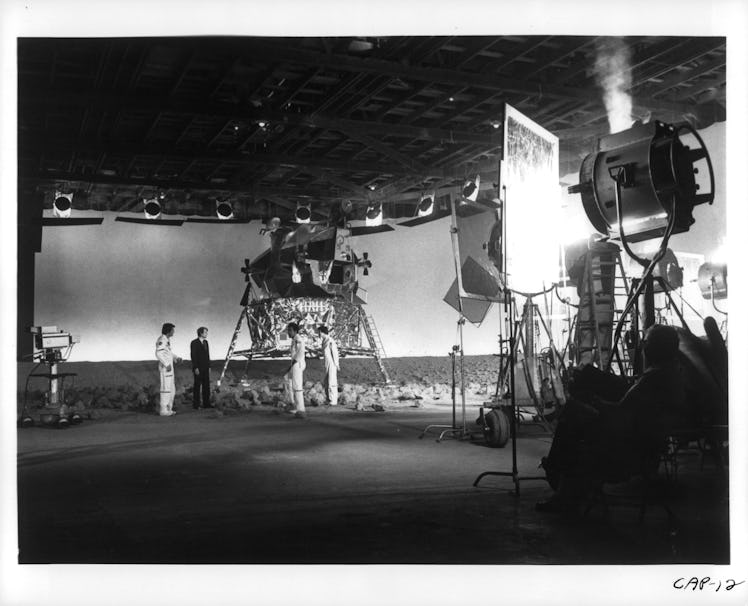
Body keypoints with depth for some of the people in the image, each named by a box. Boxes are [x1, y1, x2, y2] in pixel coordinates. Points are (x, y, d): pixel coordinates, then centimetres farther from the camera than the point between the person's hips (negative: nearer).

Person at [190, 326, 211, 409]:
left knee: (206, 386, 5)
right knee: (197, 386, -4)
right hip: (198, 369, -7)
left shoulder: (206, 342, 14)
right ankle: (196, 404, 0)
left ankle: (206, 404, 8)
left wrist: (209, 367, 13)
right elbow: (193, 356, -12)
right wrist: (195, 368, -17)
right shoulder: (194, 343, -8)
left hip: (205, 368, 7)